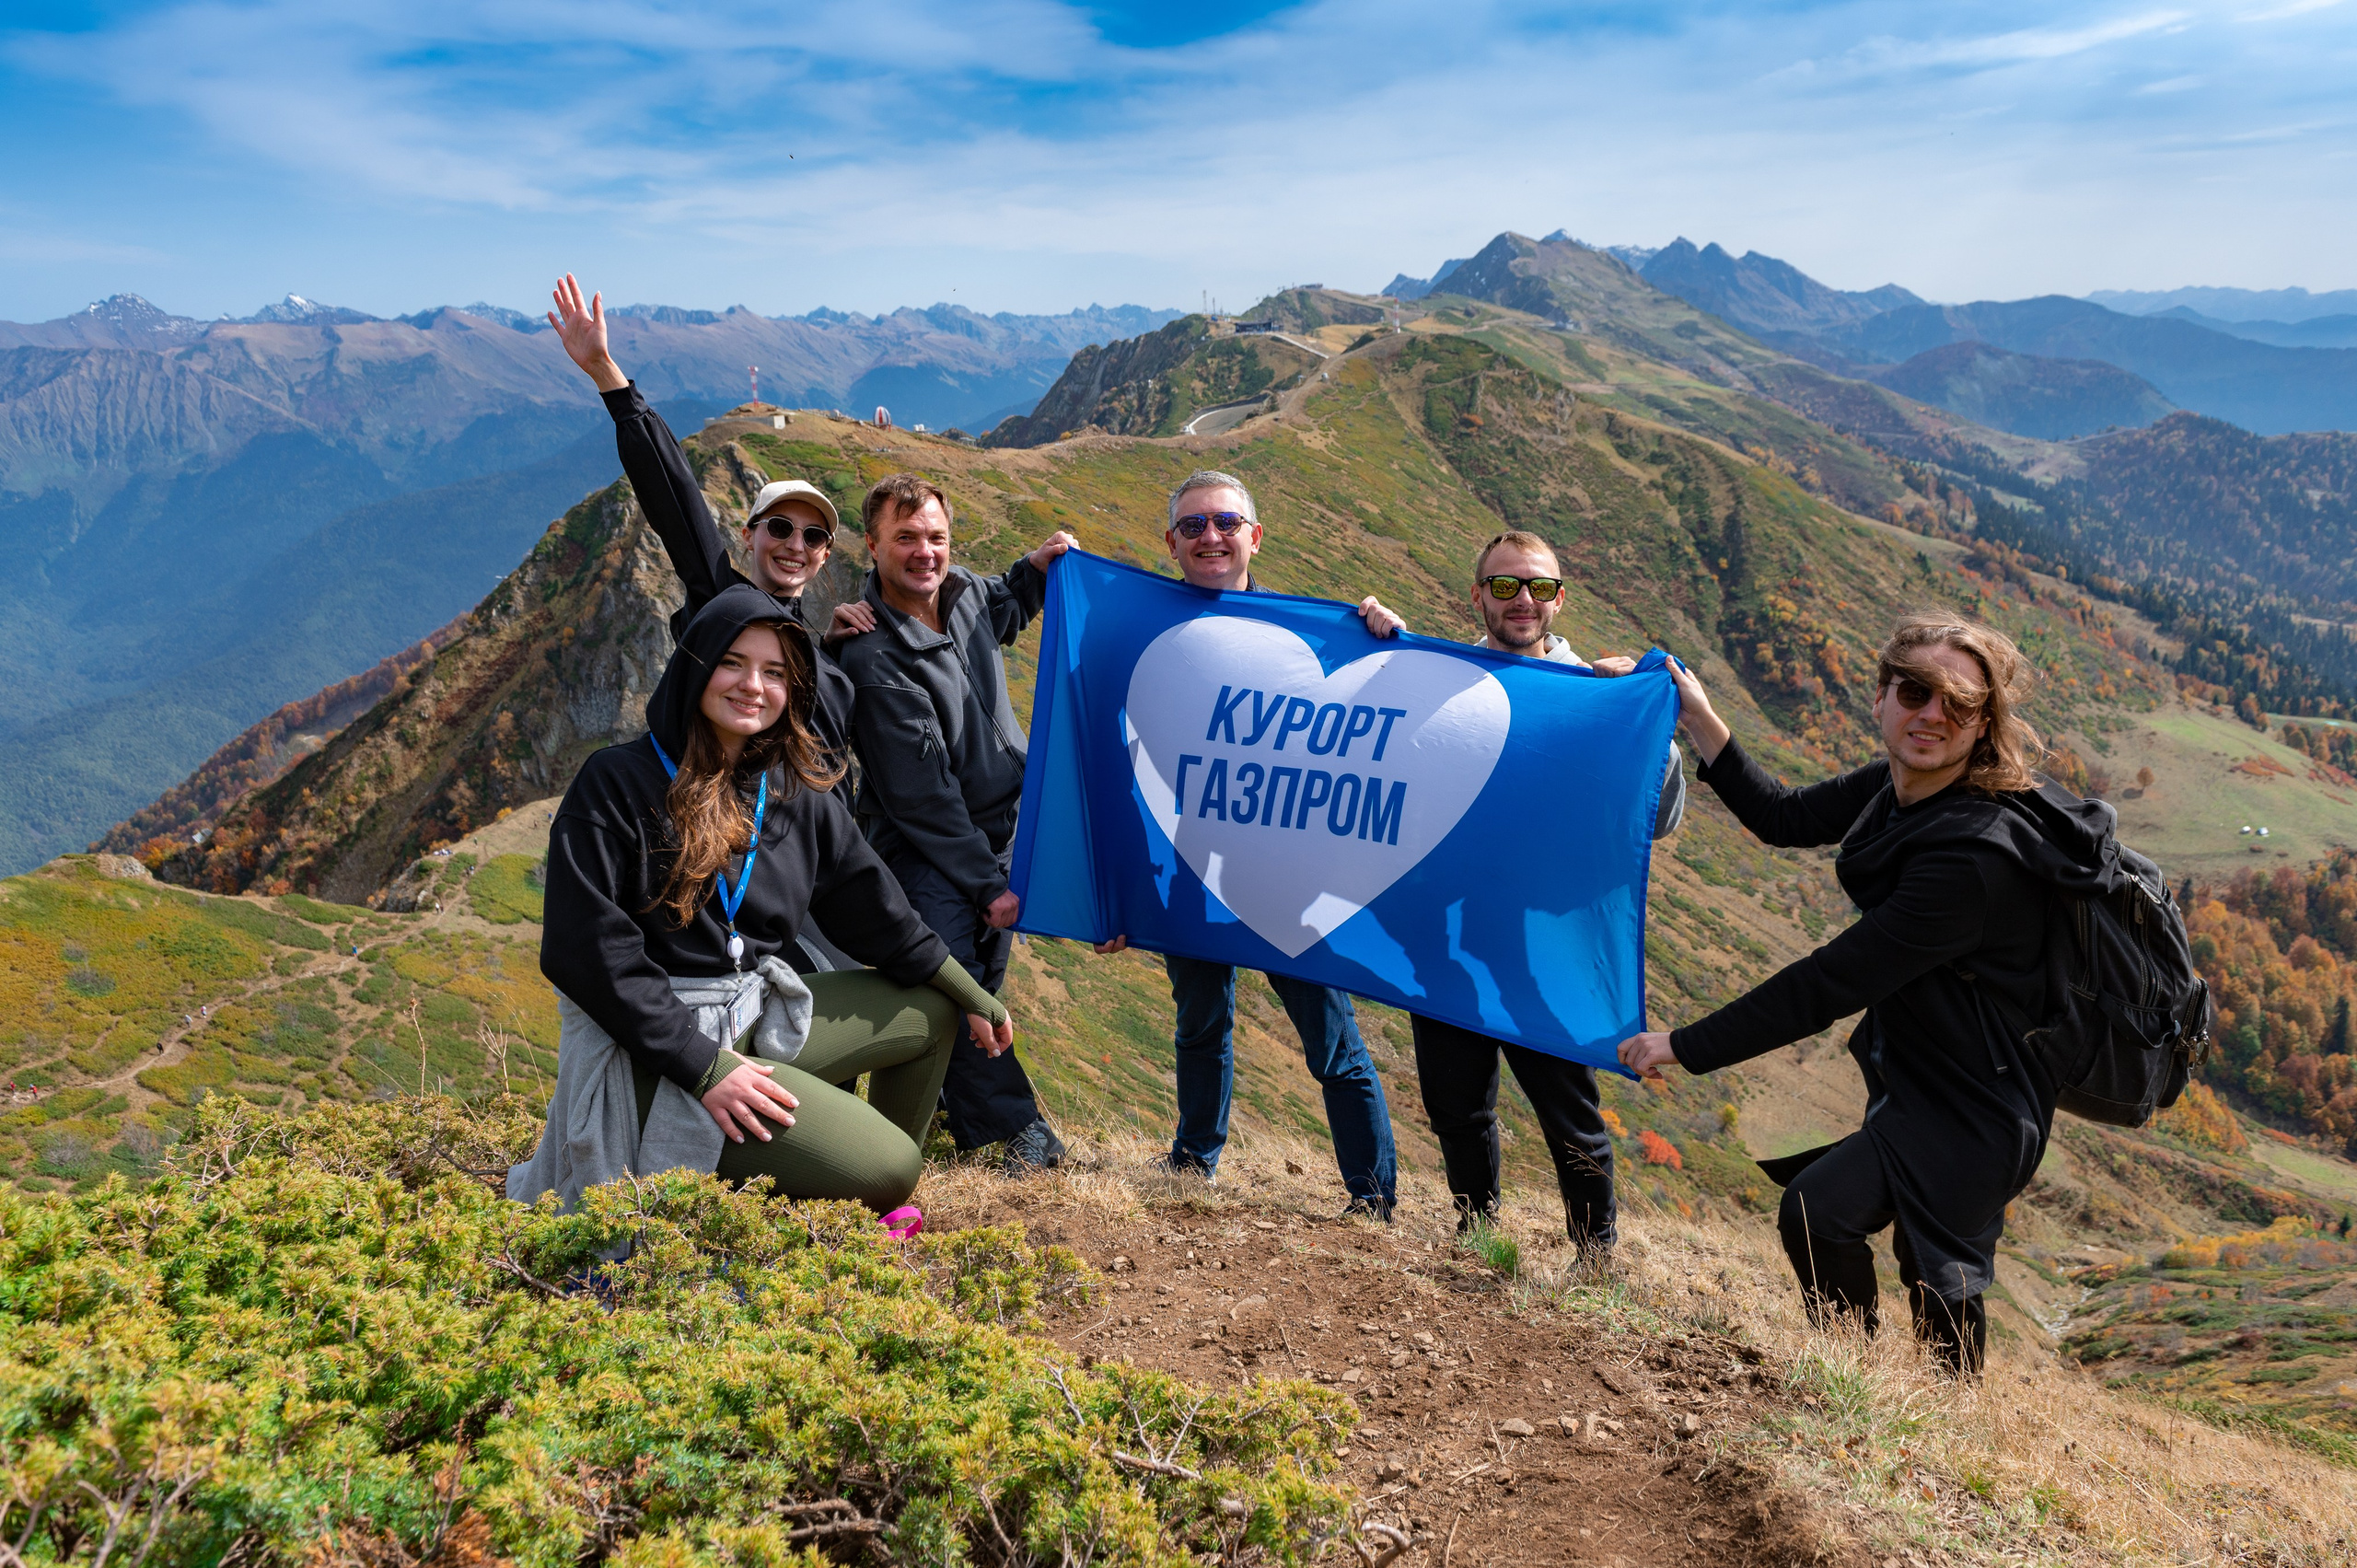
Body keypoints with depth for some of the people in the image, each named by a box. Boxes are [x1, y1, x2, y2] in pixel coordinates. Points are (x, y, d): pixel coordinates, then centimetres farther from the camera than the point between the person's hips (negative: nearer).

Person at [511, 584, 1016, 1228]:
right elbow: (585, 949, -19)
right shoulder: (617, 783, -13)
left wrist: (972, 995, 16)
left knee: (932, 1011, 12)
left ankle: (876, 1210, 23)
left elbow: (869, 904, 15)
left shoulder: (796, 788, 6)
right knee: (884, 1169, -20)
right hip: (656, 1052, -8)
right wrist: (702, 1067, -23)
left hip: (759, 1018, 8)